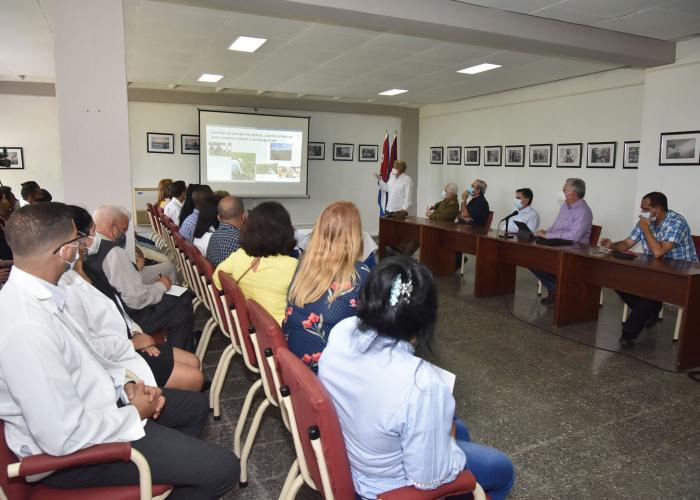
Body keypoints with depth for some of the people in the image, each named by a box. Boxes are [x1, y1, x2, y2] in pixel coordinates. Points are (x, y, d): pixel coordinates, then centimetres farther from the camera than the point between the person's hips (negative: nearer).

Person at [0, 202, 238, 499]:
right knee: (221, 469, -12)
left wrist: (123, 385, -1)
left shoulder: (28, 295, -3)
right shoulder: (26, 328, -33)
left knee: (195, 405, 22)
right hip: (71, 449, -9)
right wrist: (134, 414, -15)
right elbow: (64, 436, -29)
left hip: (85, 406, 10)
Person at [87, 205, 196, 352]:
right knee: (183, 311, 0)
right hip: (128, 319, -9)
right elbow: (137, 299, -26)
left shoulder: (87, 249, -1)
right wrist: (161, 285, -10)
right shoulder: (114, 253, -27)